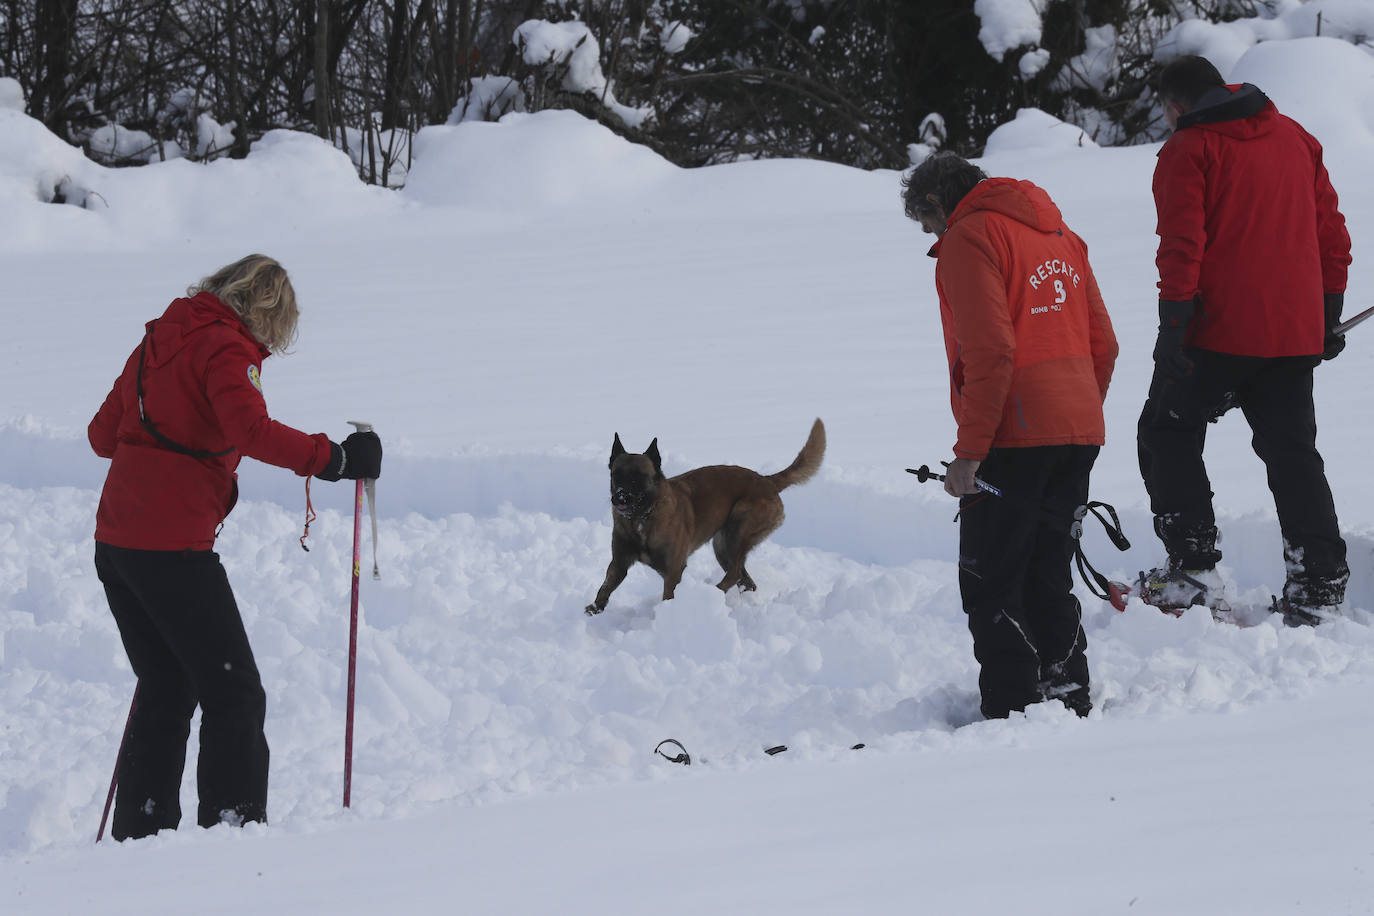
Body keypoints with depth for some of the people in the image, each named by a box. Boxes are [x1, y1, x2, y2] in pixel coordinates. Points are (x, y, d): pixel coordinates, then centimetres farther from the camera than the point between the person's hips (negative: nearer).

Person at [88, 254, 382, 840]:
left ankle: (137, 833, 19)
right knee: (234, 693, -1)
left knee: (165, 688, 18)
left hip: (115, 541, 8)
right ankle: (232, 825, -5)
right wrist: (332, 459, -23)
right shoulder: (224, 349, -9)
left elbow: (103, 435, 21)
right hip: (174, 548, -8)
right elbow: (252, 430, -26)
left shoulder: (159, 340, 15)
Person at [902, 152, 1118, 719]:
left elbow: (991, 352, -18)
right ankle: (1068, 696, 17)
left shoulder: (969, 240, -8)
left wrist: (969, 451, -17)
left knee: (989, 585, -2)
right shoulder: (1059, 235, 18)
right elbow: (1103, 344, 17)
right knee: (1048, 575, 17)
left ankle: (1014, 712, -5)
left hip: (1013, 439, -8)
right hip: (1079, 436, 8)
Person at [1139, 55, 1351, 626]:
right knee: (1292, 451, 11)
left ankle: (1192, 567, 1)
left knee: (1168, 434, 9)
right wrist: (1327, 315, 21)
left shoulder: (1188, 150, -5)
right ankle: (1318, 584, 4)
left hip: (1220, 328, -6)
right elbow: (1332, 232, 17)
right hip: (1296, 333, 6)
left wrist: (1173, 326, -14)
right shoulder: (1295, 138, 15)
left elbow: (1182, 246, -14)